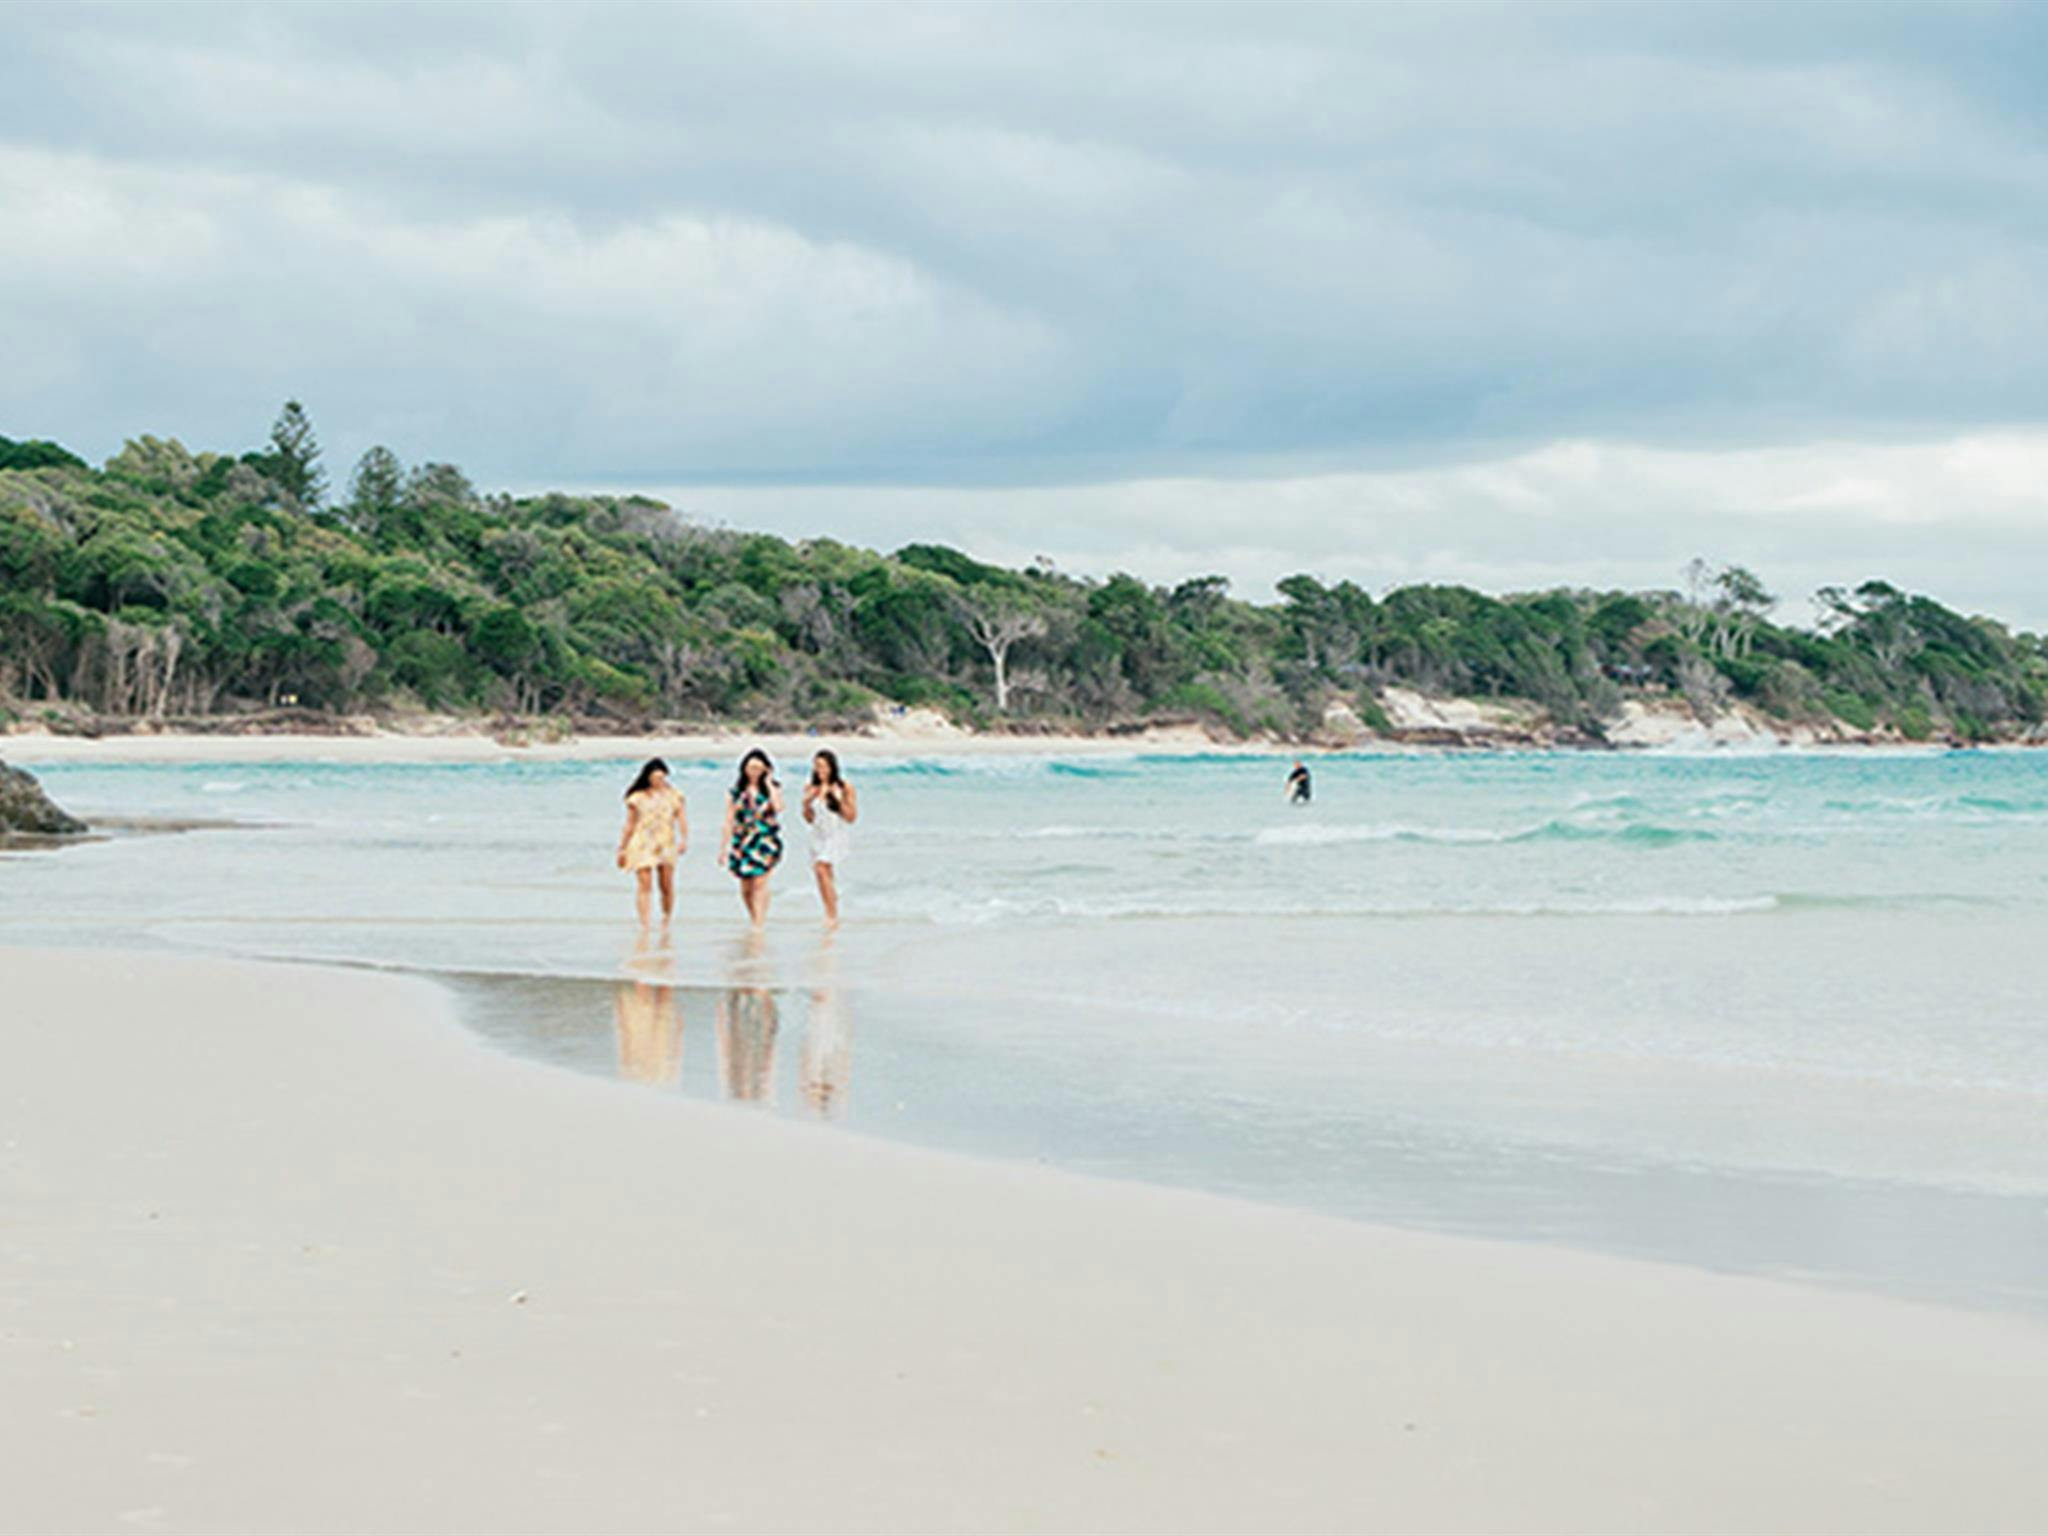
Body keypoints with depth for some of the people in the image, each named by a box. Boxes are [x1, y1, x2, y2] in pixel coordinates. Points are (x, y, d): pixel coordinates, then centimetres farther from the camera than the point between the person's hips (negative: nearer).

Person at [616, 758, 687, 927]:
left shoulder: (674, 795, 11)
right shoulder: (638, 798, 8)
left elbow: (682, 818, 3)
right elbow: (629, 825, 12)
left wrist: (684, 840, -13)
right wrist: (622, 849, 13)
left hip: (666, 843, 1)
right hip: (642, 844, -1)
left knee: (667, 886, 1)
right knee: (645, 885, -11)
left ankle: (666, 924, 18)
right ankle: (644, 928, -14)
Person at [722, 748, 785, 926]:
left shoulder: (773, 788, 3)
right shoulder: (736, 791, 6)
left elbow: (778, 807, -18)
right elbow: (729, 820, 8)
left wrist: (769, 784, -11)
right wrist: (725, 847, 6)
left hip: (766, 840, -3)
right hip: (742, 841, 3)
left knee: (760, 883, -16)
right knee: (746, 888, 7)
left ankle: (758, 926, -18)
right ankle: (756, 921, 27)